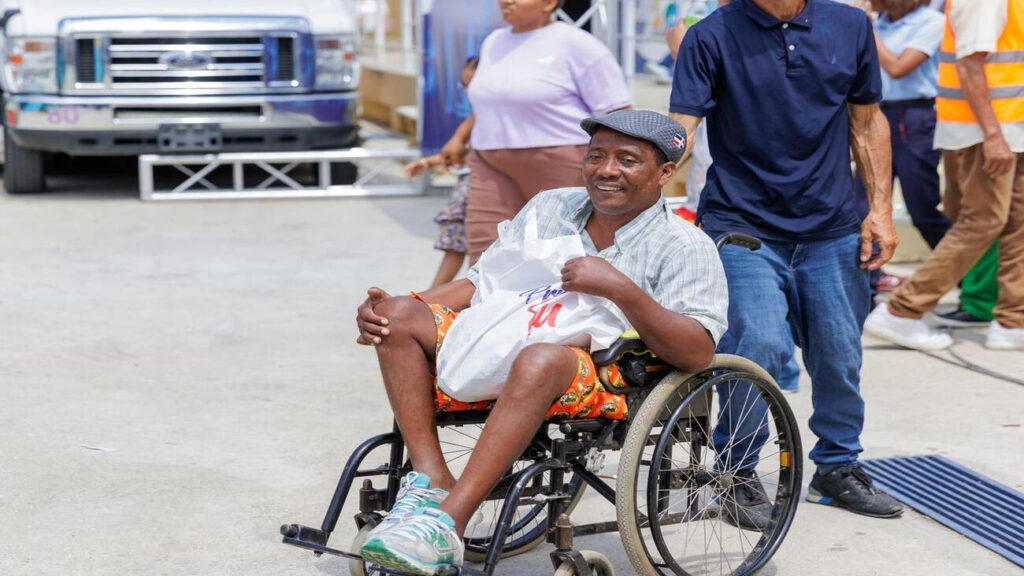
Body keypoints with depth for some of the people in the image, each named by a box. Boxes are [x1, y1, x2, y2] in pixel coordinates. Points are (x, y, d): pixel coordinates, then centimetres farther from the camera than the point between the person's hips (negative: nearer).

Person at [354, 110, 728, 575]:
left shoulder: (685, 248, 0)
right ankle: (431, 481, -20)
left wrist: (620, 289, -23)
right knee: (400, 316, -9)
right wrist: (387, 308, 4)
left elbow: (697, 353, -13)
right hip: (504, 352, 7)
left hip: (607, 376, -6)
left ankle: (447, 524, -40)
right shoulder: (549, 208, 18)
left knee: (541, 359, -40)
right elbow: (481, 284, 18)